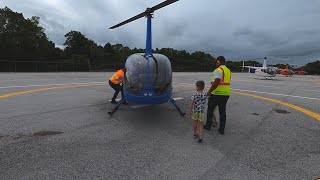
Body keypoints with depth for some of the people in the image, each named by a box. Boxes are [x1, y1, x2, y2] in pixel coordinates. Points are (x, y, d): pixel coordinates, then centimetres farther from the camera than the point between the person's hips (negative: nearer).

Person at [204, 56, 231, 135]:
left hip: (216, 94, -7)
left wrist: (209, 91, -19)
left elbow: (216, 82, -27)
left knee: (210, 110, 11)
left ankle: (208, 126, 24)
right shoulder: (228, 71, 12)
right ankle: (222, 129, 18)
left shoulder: (218, 70, -16)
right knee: (222, 111, 12)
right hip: (226, 94, 7)